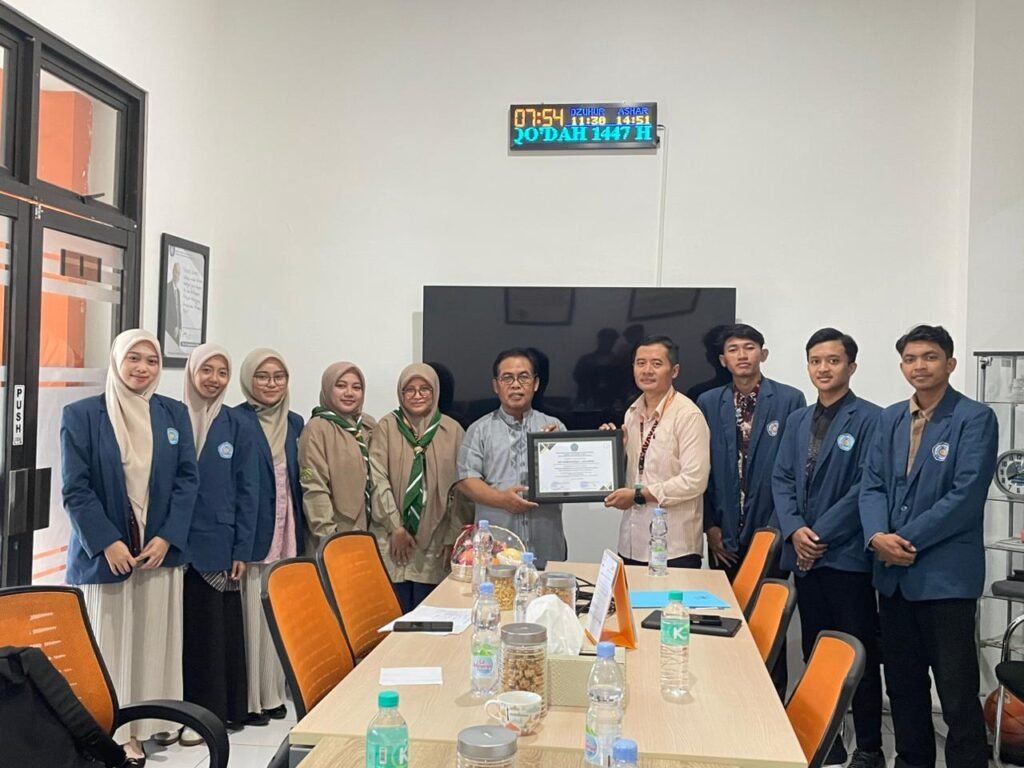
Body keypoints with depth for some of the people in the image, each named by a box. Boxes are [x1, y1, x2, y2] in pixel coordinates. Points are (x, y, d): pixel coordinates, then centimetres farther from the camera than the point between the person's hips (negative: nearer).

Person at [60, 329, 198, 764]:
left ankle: (149, 721, 21)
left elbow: (187, 480, 3)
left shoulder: (174, 414, 5)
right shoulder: (81, 415, -3)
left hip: (161, 548, 3)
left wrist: (167, 537, -8)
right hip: (105, 549, -2)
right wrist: (107, 542, -14)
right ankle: (115, 731, 15)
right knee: (110, 642, 4)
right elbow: (75, 489, -6)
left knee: (155, 638, 8)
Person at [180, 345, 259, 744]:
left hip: (219, 543, -1)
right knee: (188, 626, 6)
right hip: (177, 542, 1)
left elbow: (247, 491, 0)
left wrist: (242, 549, -4)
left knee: (217, 627, 6)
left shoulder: (238, 427, 1)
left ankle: (220, 708, 17)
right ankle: (194, 710, 18)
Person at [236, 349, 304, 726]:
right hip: (253, 534, -5)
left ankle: (272, 693, 22)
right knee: (251, 615, -2)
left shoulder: (294, 423, 12)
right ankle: (247, 698, 10)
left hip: (286, 535, 6)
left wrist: (299, 535, 11)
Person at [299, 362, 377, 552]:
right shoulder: (317, 429, -9)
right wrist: (328, 536, -18)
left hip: (368, 532, 6)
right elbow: (314, 489, -14)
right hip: (336, 537, -6)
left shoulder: (369, 426, 10)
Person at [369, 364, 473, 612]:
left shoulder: (452, 431, 3)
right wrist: (395, 527, -8)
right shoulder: (387, 427, 1)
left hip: (434, 541, 1)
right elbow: (378, 479, -3)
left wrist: (453, 538, -2)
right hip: (392, 539, 0)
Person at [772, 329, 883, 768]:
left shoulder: (870, 419, -6)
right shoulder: (797, 421, 14)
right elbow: (781, 479, 9)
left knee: (859, 657, 4)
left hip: (847, 555, -6)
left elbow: (866, 487, -13)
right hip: (804, 556, 6)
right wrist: (794, 530, -7)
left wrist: (821, 534, -14)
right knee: (815, 654, 13)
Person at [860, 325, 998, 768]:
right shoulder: (890, 418, 11)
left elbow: (966, 495, -15)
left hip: (945, 575, -6)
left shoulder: (975, 419, -7)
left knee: (957, 693, 1)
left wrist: (908, 540, -16)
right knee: (902, 682, 16)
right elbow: (871, 484, 8)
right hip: (892, 572, 6)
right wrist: (877, 537, -10)